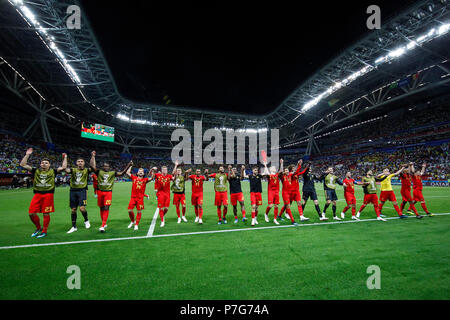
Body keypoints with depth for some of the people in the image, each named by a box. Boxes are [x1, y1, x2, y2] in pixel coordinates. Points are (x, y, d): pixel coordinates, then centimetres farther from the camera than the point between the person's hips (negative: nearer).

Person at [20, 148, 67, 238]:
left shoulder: (52, 171, 8)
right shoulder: (36, 171, 12)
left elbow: (63, 167, 4)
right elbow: (23, 165, 10)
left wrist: (65, 158, 9)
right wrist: (27, 155, 7)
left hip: (48, 194, -2)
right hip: (37, 194, 3)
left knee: (46, 214, 2)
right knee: (31, 213, 2)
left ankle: (44, 231, 15)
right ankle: (38, 228, 25)